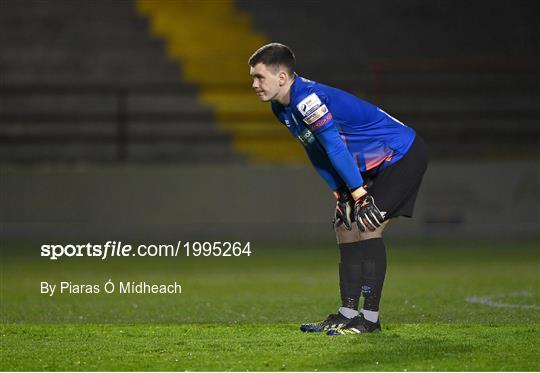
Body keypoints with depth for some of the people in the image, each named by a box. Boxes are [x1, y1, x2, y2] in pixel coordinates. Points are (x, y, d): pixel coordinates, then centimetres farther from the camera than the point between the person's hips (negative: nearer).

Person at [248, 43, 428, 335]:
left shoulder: (307, 98, -27)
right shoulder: (282, 108, 4)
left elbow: (335, 146, -27)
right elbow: (318, 154, 10)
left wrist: (359, 195, -26)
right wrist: (341, 195, 5)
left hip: (403, 154, -10)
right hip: (376, 164, 10)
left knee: (367, 226, -18)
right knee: (345, 226, 8)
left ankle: (370, 318, -16)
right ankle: (348, 313, 12)